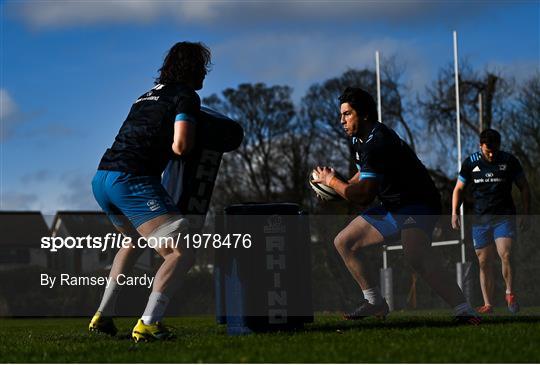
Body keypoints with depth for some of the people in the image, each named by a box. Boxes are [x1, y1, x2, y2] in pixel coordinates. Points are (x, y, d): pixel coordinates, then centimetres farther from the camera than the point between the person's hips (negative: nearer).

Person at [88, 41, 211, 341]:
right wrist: (188, 137, 10)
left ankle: (103, 316, 29)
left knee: (134, 240, 34)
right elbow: (180, 146, -10)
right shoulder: (186, 96, 1)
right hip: (134, 181, -9)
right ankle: (149, 324, -24)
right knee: (181, 255, -10)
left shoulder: (149, 95, 25)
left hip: (101, 179, 9)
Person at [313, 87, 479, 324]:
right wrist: (339, 186, 11)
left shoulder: (377, 143, -23)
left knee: (415, 255, -37)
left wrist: (331, 181, -7)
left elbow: (362, 194, -23)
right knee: (344, 242, 10)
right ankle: (375, 303, 18)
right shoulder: (360, 140, 10)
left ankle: (463, 310, -40)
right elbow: (364, 175, 28)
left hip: (418, 206, -11)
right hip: (391, 208, 11)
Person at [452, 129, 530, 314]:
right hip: (480, 219, 2)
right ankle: (488, 304, 9)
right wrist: (455, 212, 1)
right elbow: (458, 189, 14)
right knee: (484, 263, 2)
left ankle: (510, 293, -2)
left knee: (506, 255, -21)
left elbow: (524, 188, 8)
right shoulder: (471, 163, 4)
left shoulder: (509, 161, 1)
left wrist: (526, 214, 0)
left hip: (504, 217, -2)